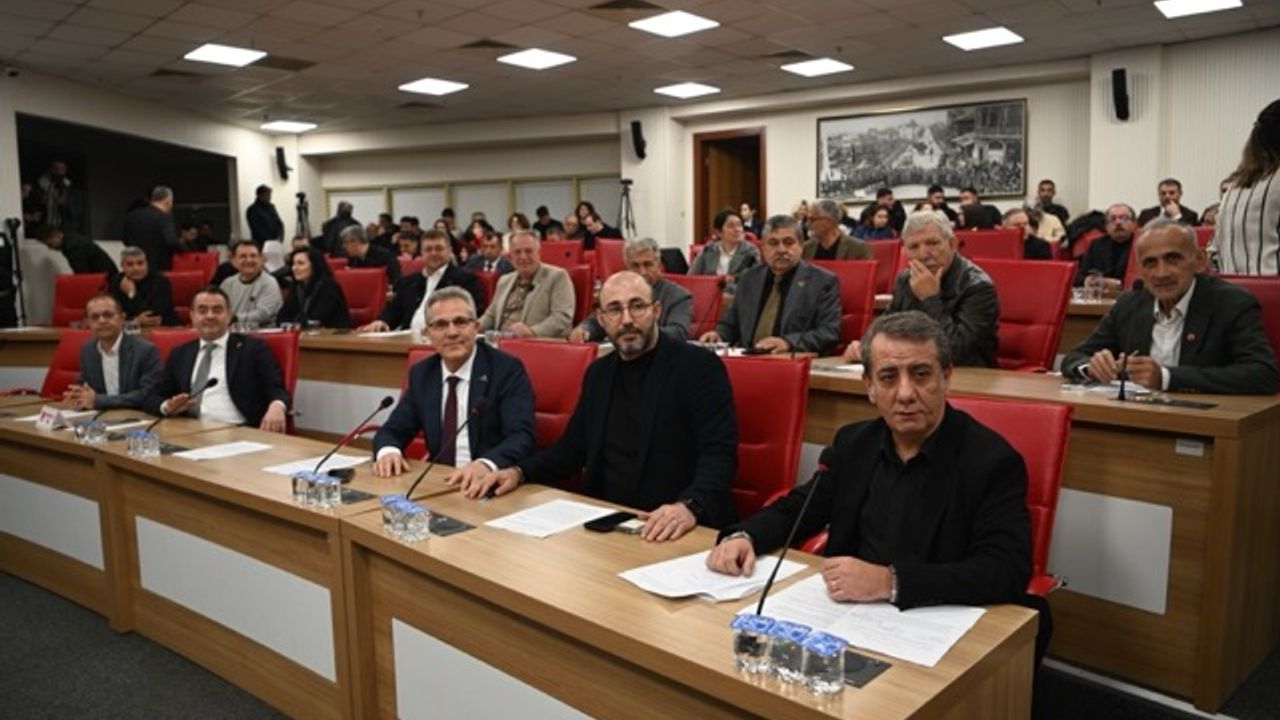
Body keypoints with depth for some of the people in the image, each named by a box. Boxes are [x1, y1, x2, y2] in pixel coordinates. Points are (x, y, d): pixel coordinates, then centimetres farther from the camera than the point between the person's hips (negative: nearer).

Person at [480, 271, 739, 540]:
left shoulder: (700, 366, -8)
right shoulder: (598, 372, 11)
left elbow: (720, 453, -17)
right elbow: (573, 446, 18)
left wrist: (689, 506, -34)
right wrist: (519, 472, 2)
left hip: (679, 529, -4)